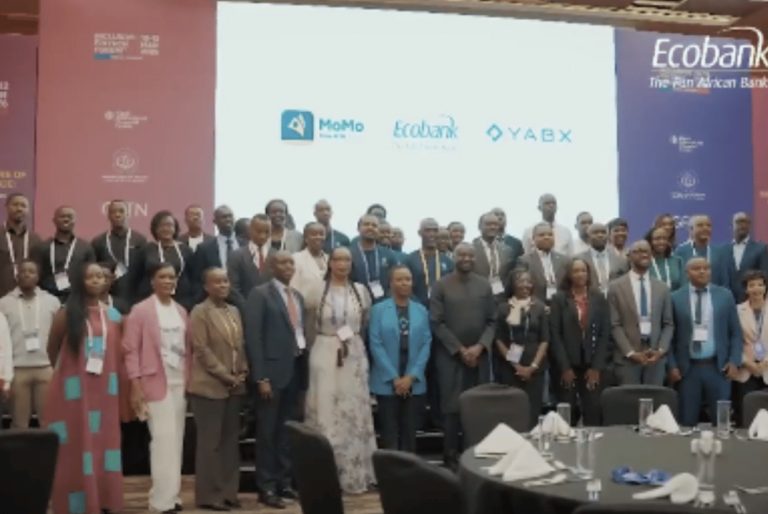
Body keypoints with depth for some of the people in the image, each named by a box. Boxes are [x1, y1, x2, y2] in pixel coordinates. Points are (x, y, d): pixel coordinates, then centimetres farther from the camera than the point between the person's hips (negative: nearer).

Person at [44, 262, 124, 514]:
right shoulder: (66, 314, -3)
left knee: (103, 443, 7)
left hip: (104, 391, 3)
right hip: (73, 391, -3)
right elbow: (52, 350, 8)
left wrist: (111, 377, 6)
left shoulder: (114, 316, 7)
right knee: (76, 446, 1)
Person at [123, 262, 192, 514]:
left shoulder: (181, 311, 12)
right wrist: (135, 386, -14)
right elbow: (130, 350, -9)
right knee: (164, 439, -7)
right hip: (156, 383, -6)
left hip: (180, 383, 6)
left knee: (176, 440, 8)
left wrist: (190, 380, 9)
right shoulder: (141, 310, -6)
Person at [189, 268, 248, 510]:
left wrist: (242, 372, 1)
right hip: (210, 386, -7)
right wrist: (225, 376, -15)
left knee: (230, 441, 10)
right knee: (210, 442, -2)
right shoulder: (200, 312, -7)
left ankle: (228, 492, 17)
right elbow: (202, 350, -14)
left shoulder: (234, 311, 14)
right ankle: (209, 495, 6)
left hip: (234, 386, 7)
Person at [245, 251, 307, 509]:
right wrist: (261, 377, -17)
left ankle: (284, 483, 21)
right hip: (274, 371, -6)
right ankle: (266, 487, 11)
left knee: (289, 431, 12)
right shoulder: (260, 294, -5)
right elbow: (253, 336, -11)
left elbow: (301, 332, 13)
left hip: (296, 369, 6)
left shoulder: (298, 296, 15)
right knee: (268, 432, 2)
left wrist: (305, 368, 4)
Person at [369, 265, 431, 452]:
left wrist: (411, 376, -8)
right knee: (389, 433, 2)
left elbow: (426, 344, 2)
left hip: (414, 383, 2)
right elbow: (376, 345, -6)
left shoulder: (421, 311, 7)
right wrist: (394, 378, -11)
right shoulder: (378, 309, -1)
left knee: (409, 433, 8)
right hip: (387, 383, -2)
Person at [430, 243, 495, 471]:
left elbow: (492, 321, 6)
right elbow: (436, 322, -6)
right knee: (452, 407, -1)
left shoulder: (484, 285, 8)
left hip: (479, 355, 3)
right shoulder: (441, 285, 0)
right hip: (450, 355, -3)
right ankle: (451, 456, 7)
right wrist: (460, 349, -11)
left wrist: (480, 346, -9)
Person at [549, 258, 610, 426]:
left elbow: (605, 334, 3)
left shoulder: (599, 299, 8)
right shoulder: (559, 299, 2)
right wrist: (565, 367, -10)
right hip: (567, 366, -1)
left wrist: (597, 367, -5)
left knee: (593, 411, -3)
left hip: (593, 366, 1)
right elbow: (555, 335, -4)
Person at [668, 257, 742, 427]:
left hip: (718, 367, 1)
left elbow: (735, 332, 7)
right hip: (687, 368, -1)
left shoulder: (725, 296, 5)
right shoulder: (676, 298, 1)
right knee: (687, 422, 5)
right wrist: (672, 365, -4)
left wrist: (734, 361, -3)